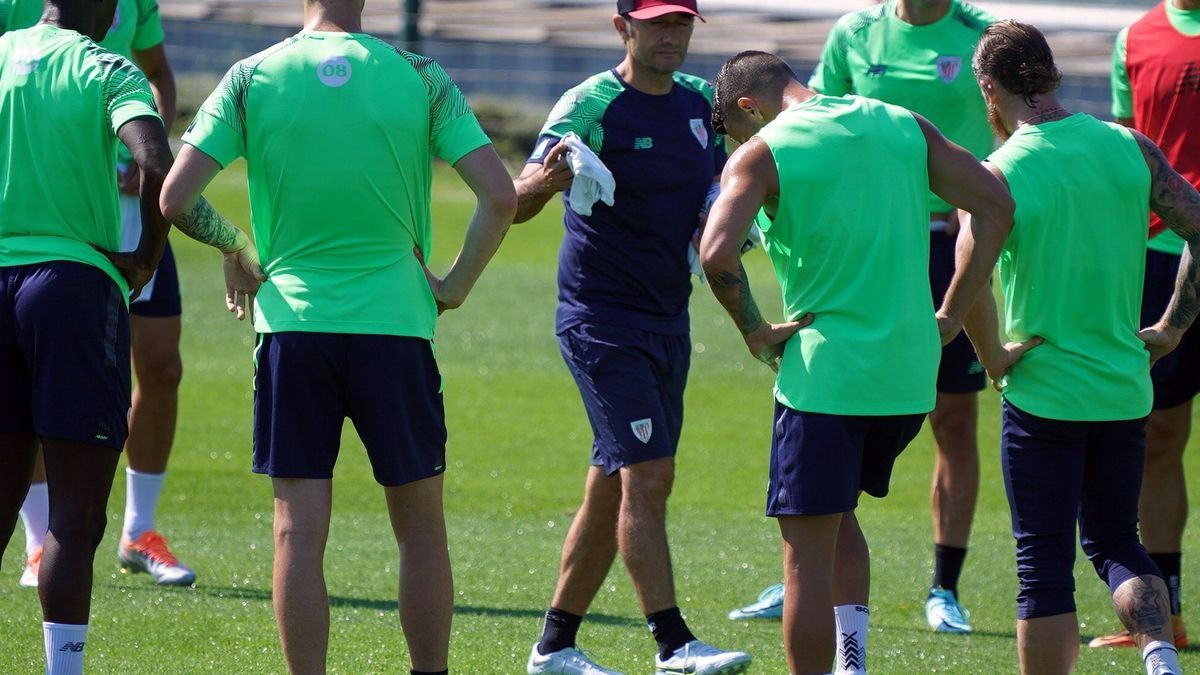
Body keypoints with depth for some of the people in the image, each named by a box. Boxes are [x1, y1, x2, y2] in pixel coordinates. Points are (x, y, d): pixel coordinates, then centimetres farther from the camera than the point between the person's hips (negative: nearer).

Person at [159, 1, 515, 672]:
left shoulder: (252, 79, -1)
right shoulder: (421, 77, -2)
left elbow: (174, 198, -5)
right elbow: (500, 196, -7)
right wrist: (457, 284, 7)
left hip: (291, 323, 0)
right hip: (396, 322, 0)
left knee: (299, 533, 2)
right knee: (421, 528, 12)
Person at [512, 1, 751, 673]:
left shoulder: (701, 101, 8)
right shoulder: (592, 105, -12)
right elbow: (517, 204, -19)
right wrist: (542, 183, -42)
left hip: (669, 318, 7)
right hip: (602, 320, -7)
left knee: (613, 491, 10)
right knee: (648, 474, -16)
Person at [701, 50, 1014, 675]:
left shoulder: (761, 153, -5)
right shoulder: (902, 126, 10)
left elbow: (716, 252, -20)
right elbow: (997, 205, 5)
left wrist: (754, 332, -6)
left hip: (825, 372, -6)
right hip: (911, 374, 6)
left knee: (807, 553, 0)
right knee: (836, 512, 26)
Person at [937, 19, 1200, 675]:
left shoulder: (999, 173, -12)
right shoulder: (1130, 148, 0)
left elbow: (965, 292, -21)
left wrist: (994, 361, -5)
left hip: (1042, 392, -4)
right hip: (1125, 389, 4)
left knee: (1044, 567, 4)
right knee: (1115, 541, 19)